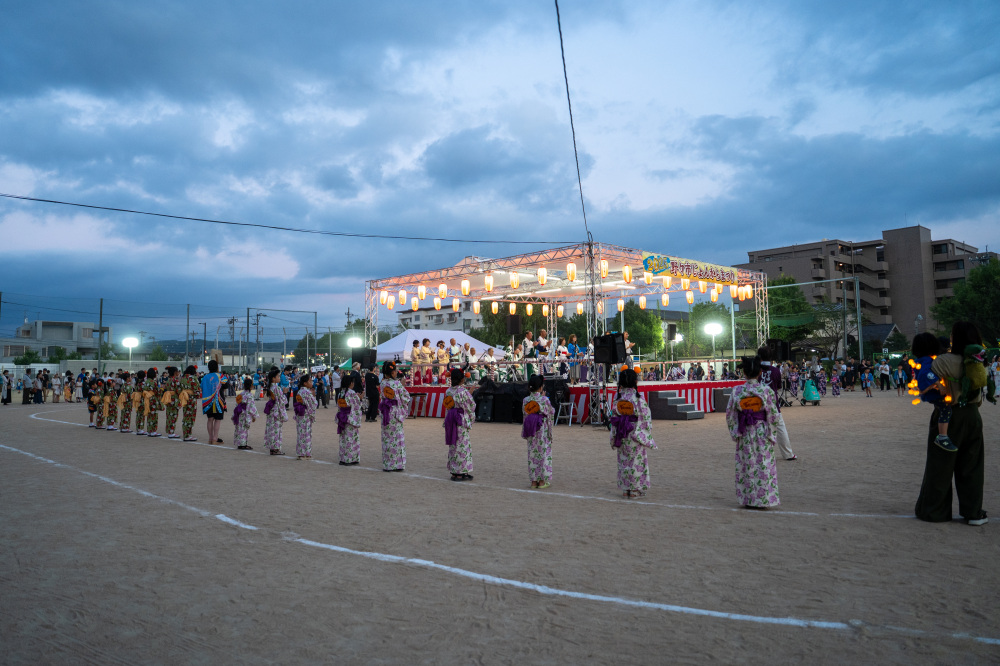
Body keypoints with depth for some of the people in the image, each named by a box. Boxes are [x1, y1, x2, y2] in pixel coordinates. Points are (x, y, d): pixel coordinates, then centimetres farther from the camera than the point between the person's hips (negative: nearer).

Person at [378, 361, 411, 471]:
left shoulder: (382, 383, 2)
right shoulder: (397, 383, -12)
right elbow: (405, 398, -8)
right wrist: (403, 386, 6)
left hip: (385, 412, 5)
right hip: (395, 412, -4)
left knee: (387, 438, 9)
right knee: (397, 437, 3)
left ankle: (387, 465, 13)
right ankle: (397, 464, 6)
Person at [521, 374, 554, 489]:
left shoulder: (525, 400, -3)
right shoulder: (544, 400, -13)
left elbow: (525, 414, 8)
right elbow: (552, 412, -2)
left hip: (531, 431, 4)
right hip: (543, 430, -4)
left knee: (532, 454, 11)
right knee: (544, 453, 6)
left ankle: (533, 480, 14)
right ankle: (542, 480, 9)